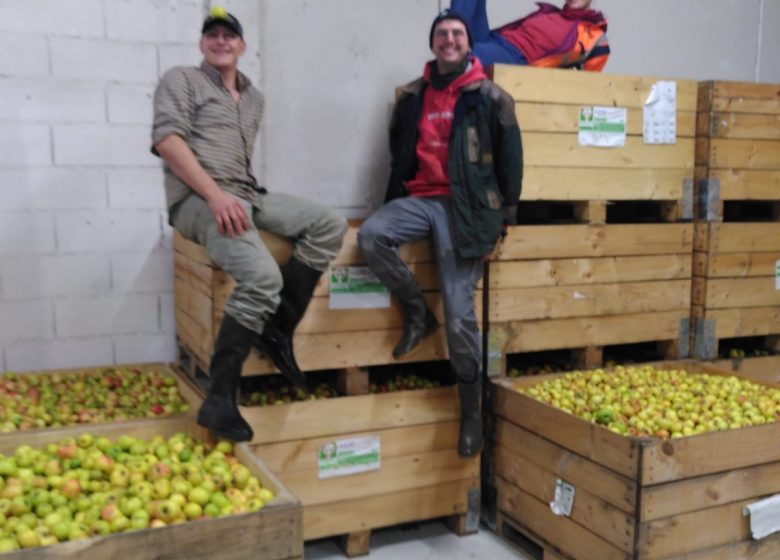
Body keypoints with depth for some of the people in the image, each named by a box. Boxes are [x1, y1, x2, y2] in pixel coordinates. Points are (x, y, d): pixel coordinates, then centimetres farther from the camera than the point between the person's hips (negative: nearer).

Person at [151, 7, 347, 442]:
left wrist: (241, 196, 12)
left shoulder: (254, 98, 25)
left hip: (246, 195, 7)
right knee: (263, 276, -30)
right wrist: (216, 194, -21)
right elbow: (167, 140, -11)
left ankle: (277, 330, -9)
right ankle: (219, 400, -23)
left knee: (331, 225, -9)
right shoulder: (182, 80, 5)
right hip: (198, 198, -7)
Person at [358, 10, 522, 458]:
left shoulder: (490, 97, 2)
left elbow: (510, 161, 1)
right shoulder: (413, 96, 13)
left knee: (460, 312, -8)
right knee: (370, 236, -28)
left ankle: (472, 410, 8)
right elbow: (399, 152, 21)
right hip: (419, 198, 4)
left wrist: (501, 219, -5)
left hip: (465, 205, -4)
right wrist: (396, 199, 14)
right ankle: (417, 313, -4)